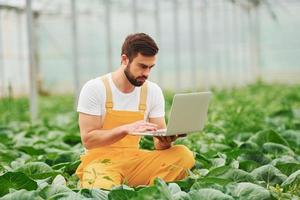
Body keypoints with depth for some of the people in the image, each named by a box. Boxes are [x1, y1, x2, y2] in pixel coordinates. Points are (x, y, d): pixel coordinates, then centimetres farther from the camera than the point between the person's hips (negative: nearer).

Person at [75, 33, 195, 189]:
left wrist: (165, 142, -23)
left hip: (134, 160, 5)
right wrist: (127, 128, -28)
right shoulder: (94, 88, -9)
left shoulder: (153, 91, 3)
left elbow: (159, 143, 3)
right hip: (101, 160, -5)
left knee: (184, 156, -21)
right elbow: (88, 139, -15)